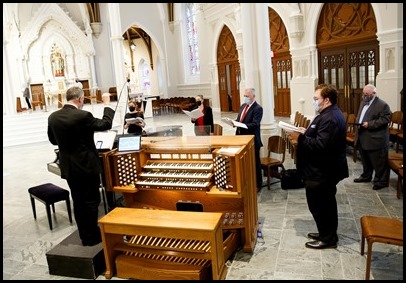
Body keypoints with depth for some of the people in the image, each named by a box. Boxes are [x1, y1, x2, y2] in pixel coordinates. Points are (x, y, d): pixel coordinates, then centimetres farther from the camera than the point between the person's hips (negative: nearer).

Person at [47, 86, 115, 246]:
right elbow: (106, 124, -6)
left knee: (78, 202, 16)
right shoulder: (83, 116, -19)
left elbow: (53, 140, 13)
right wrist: (107, 104, 5)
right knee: (91, 201, 6)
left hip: (68, 167, 6)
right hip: (86, 166, -6)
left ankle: (85, 235, 27)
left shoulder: (53, 117, 0)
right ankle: (92, 237, 16)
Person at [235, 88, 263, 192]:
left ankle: (257, 185, 20)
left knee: (255, 162, 6)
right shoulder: (243, 105, 11)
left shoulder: (258, 108, -14)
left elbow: (255, 124, -24)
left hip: (252, 140, -7)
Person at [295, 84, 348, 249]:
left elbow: (320, 145, -32)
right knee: (326, 204, 20)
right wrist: (306, 133, 1)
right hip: (326, 169, 11)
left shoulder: (329, 119, -24)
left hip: (322, 172, -11)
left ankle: (327, 239, 18)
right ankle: (327, 234, 35)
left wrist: (303, 136, -20)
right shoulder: (331, 114, 11)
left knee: (318, 205, 3)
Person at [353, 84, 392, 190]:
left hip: (376, 139, -8)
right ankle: (366, 176, 35)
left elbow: (385, 119, -18)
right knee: (365, 160, 20)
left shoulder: (382, 105, -12)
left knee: (378, 162, 1)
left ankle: (381, 181, 12)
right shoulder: (363, 102, 14)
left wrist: (369, 124, -23)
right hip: (362, 138, 8)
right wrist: (358, 124, 6)